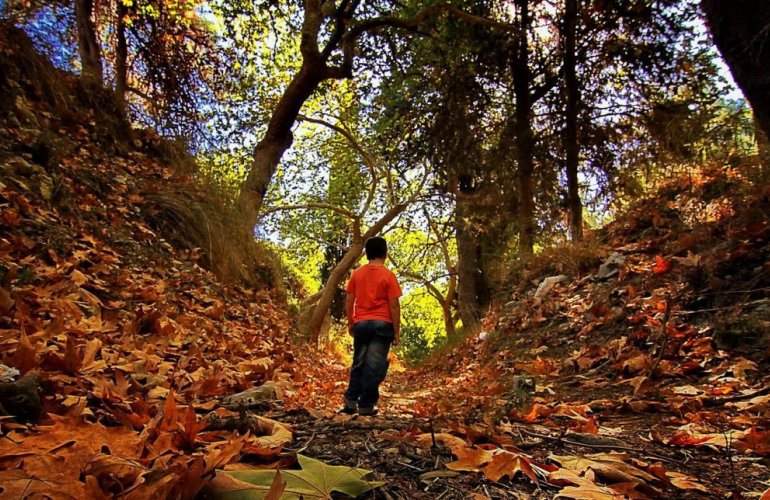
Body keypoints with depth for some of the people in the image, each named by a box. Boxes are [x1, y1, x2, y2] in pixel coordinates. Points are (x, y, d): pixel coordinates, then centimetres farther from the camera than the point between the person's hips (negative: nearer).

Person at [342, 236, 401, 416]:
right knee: (374, 366, 1)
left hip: (361, 324, 4)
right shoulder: (388, 275, -6)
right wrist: (397, 331, -2)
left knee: (358, 364, 14)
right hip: (382, 324, -4)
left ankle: (350, 402, 13)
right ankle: (366, 406, 3)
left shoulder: (357, 273, 6)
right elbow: (394, 306, -8)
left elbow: (349, 301, 6)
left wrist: (350, 323, 17)